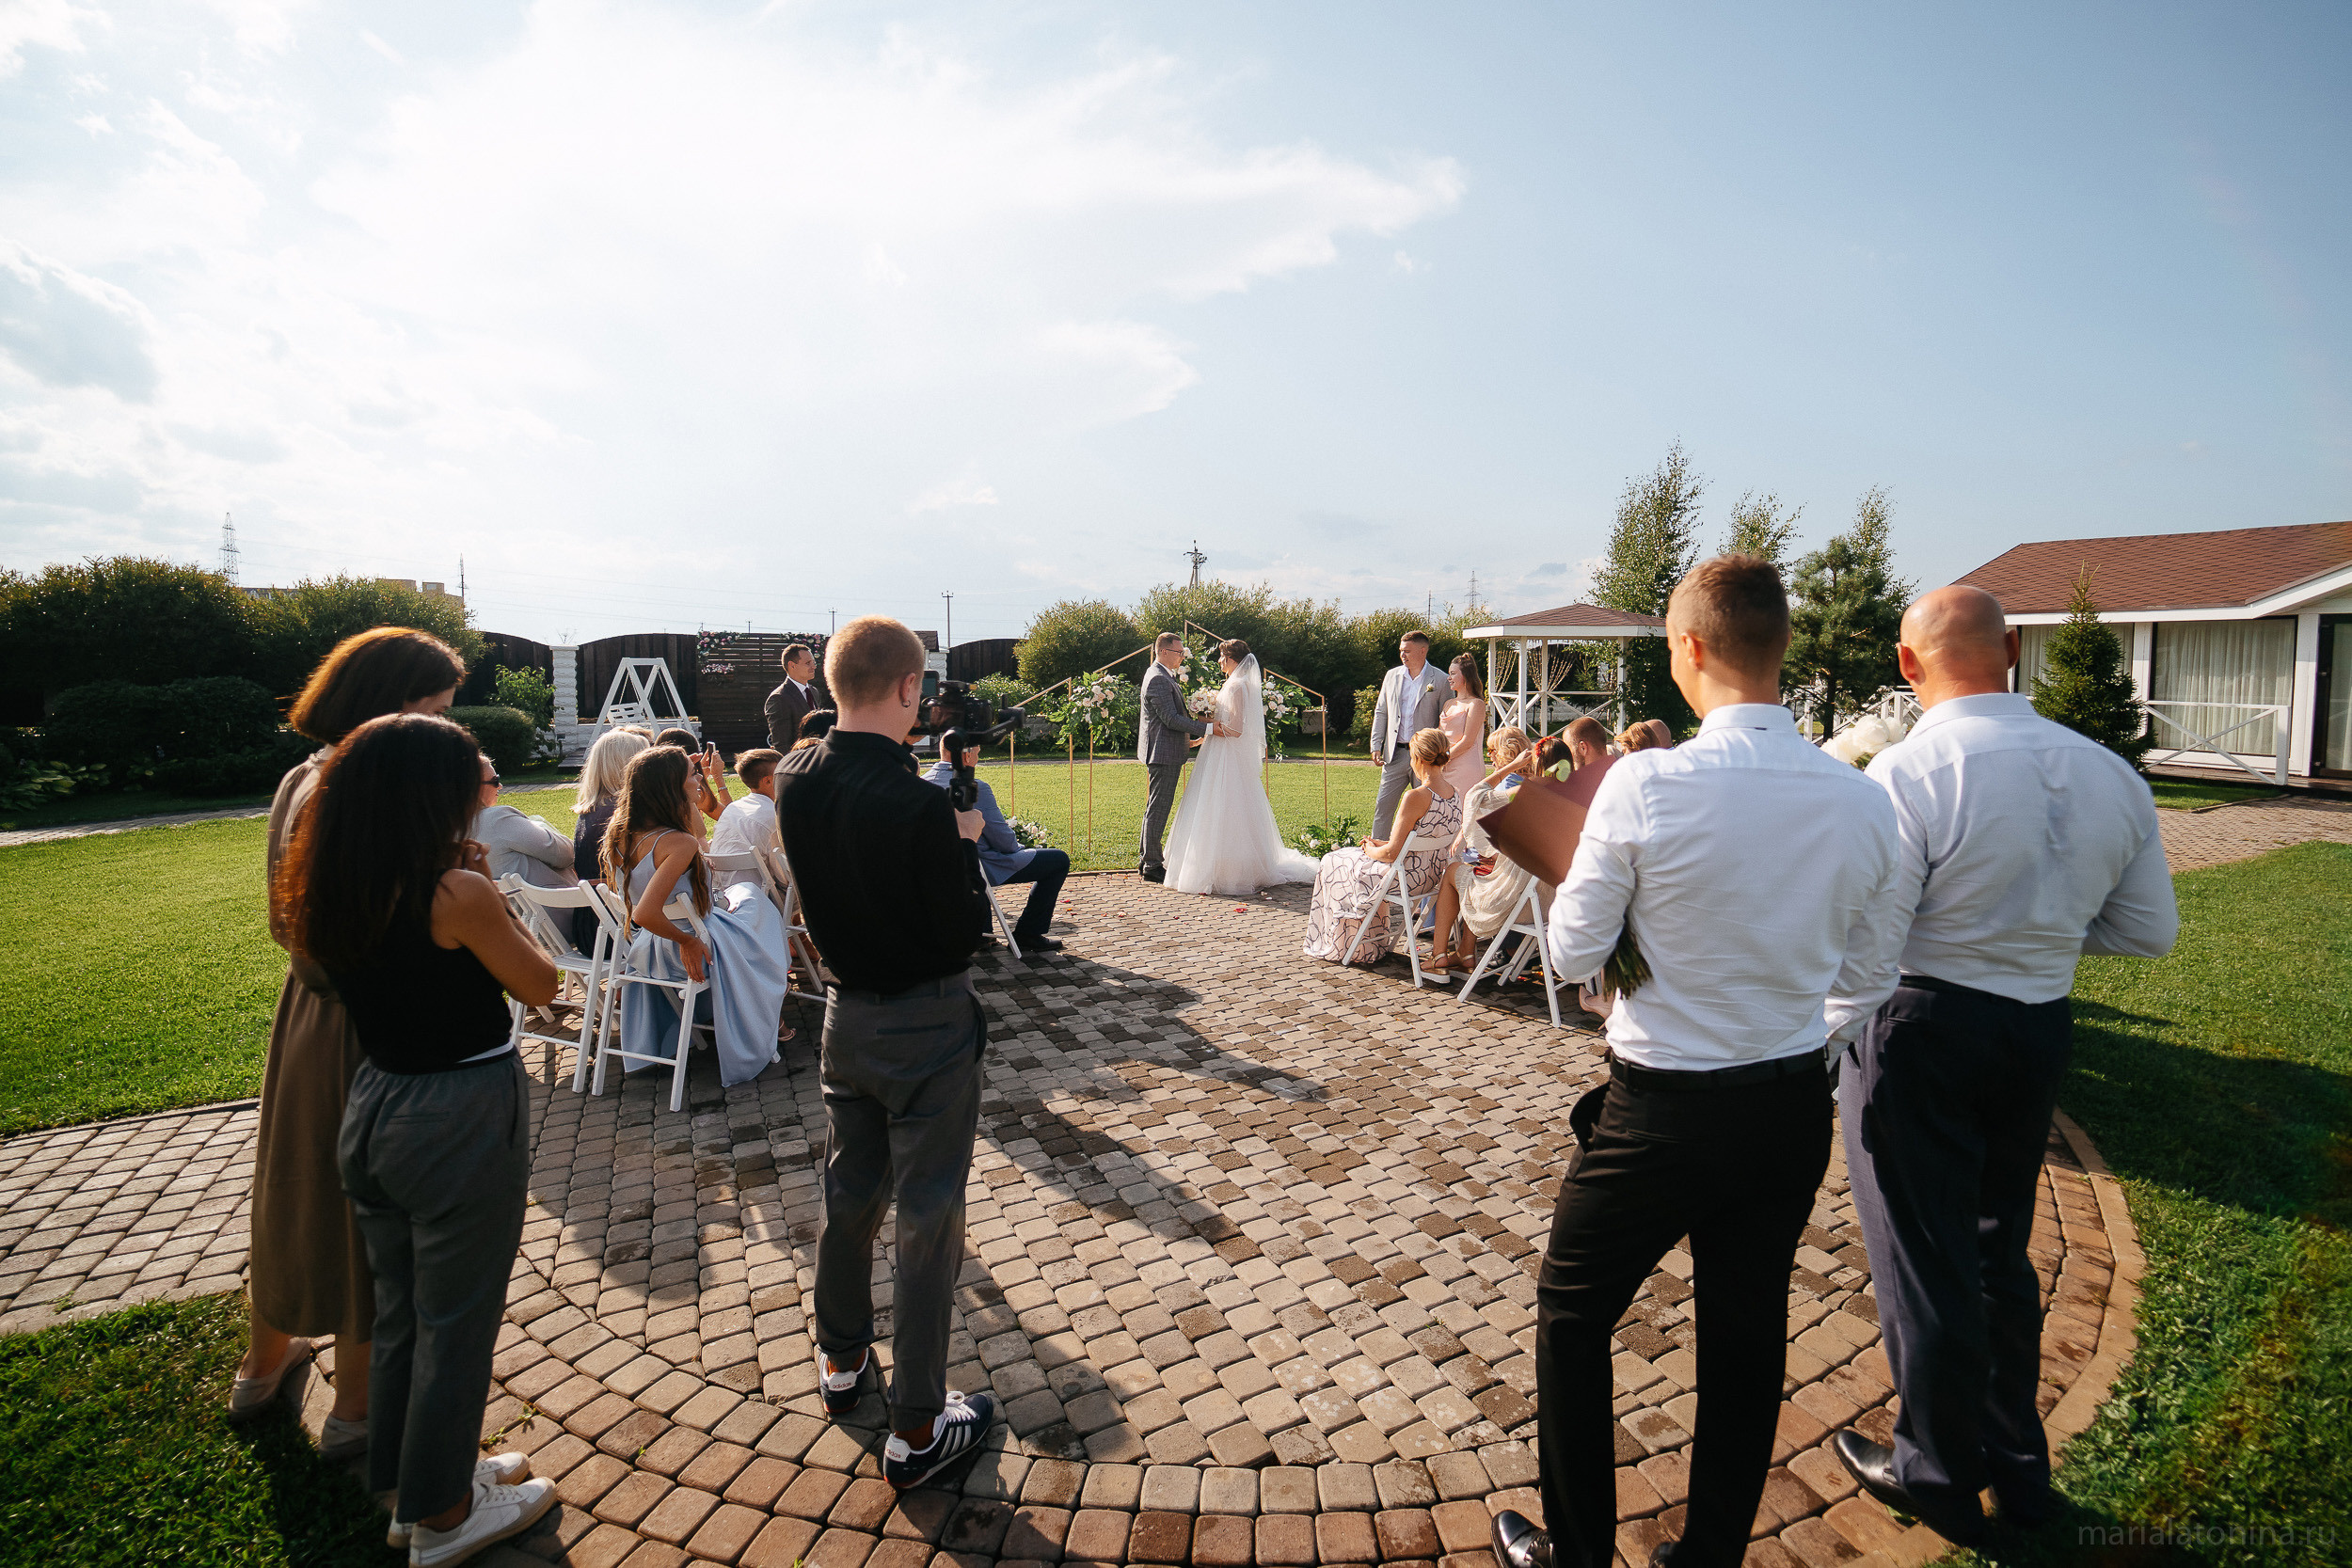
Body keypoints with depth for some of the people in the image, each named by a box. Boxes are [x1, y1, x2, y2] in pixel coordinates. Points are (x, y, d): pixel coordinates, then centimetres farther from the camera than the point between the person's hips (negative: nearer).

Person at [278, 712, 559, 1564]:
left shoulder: (330, 897, -2)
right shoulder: (457, 894, -23)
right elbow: (540, 986, -11)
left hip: (372, 1110, 8)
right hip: (463, 1119, -7)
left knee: (398, 1310, 23)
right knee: (455, 1322, 11)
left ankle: (413, 1479, 44)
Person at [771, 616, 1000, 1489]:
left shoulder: (794, 782, -6)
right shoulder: (917, 805, -27)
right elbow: (965, 932, -20)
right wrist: (966, 843, -6)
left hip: (846, 1014, 7)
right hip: (926, 1030, -7)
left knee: (848, 1194, 24)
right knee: (928, 1222, 7)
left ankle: (841, 1359, 45)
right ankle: (916, 1430, 21)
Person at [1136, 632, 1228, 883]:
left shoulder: (1161, 676, 17)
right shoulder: (1158, 679, -17)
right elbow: (1171, 719, -22)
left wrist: (1186, 740, 25)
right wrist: (1208, 729, -21)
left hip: (1165, 752, 11)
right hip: (1163, 753, -11)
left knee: (1155, 808, 15)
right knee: (1158, 808, -5)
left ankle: (1146, 860, 23)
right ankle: (1152, 865, 0)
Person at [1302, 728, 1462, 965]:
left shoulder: (1415, 797, -27)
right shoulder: (1455, 794, -1)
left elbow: (1392, 853, -23)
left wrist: (1371, 850, -1)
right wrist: (1382, 843, 11)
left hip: (1406, 879, -8)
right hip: (1432, 878, 8)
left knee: (1333, 864, 16)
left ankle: (1339, 947, 32)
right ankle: (1372, 944, 38)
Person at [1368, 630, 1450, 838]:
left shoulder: (1440, 681, -2)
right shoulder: (1392, 676, 10)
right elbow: (1380, 713, 15)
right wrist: (1376, 746, 8)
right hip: (1395, 754, 3)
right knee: (1383, 806, 1)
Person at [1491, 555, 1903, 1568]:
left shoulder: (1644, 785, -22)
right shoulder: (1864, 802, -7)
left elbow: (1573, 955, -13)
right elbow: (1862, 977, 4)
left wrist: (1582, 822, 0)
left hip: (1663, 1112, -5)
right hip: (1795, 1112, 5)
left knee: (1571, 1313, 18)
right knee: (1747, 1338, 22)